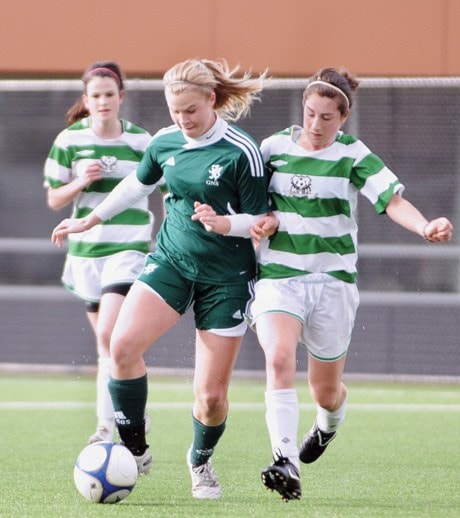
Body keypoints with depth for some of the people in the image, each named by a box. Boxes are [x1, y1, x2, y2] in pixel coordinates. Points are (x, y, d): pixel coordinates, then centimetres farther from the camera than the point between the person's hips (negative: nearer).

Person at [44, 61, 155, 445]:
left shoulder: (141, 141, 0)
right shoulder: (69, 141, 1)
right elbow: (54, 200, 5)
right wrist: (80, 182, -13)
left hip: (130, 249, -3)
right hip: (86, 250, 3)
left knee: (108, 335, -18)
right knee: (108, 341, 9)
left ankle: (107, 423, -17)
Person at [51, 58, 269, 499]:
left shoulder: (242, 153, -14)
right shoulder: (165, 143, 1)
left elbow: (261, 220, -8)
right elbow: (138, 184, 22)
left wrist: (224, 223, -28)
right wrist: (89, 221, 29)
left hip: (226, 277, -4)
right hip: (171, 260, 4)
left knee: (211, 395, -3)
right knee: (122, 345, -23)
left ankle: (201, 461, 29)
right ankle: (135, 452, -8)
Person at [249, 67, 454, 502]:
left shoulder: (353, 156, -4)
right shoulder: (274, 147, 3)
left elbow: (392, 199, -16)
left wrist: (424, 227, -35)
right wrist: (266, 220, -9)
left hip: (332, 279, 0)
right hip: (278, 276, 0)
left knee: (325, 390, 10)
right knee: (279, 359, -26)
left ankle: (329, 424, 49)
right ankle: (286, 464, -33)